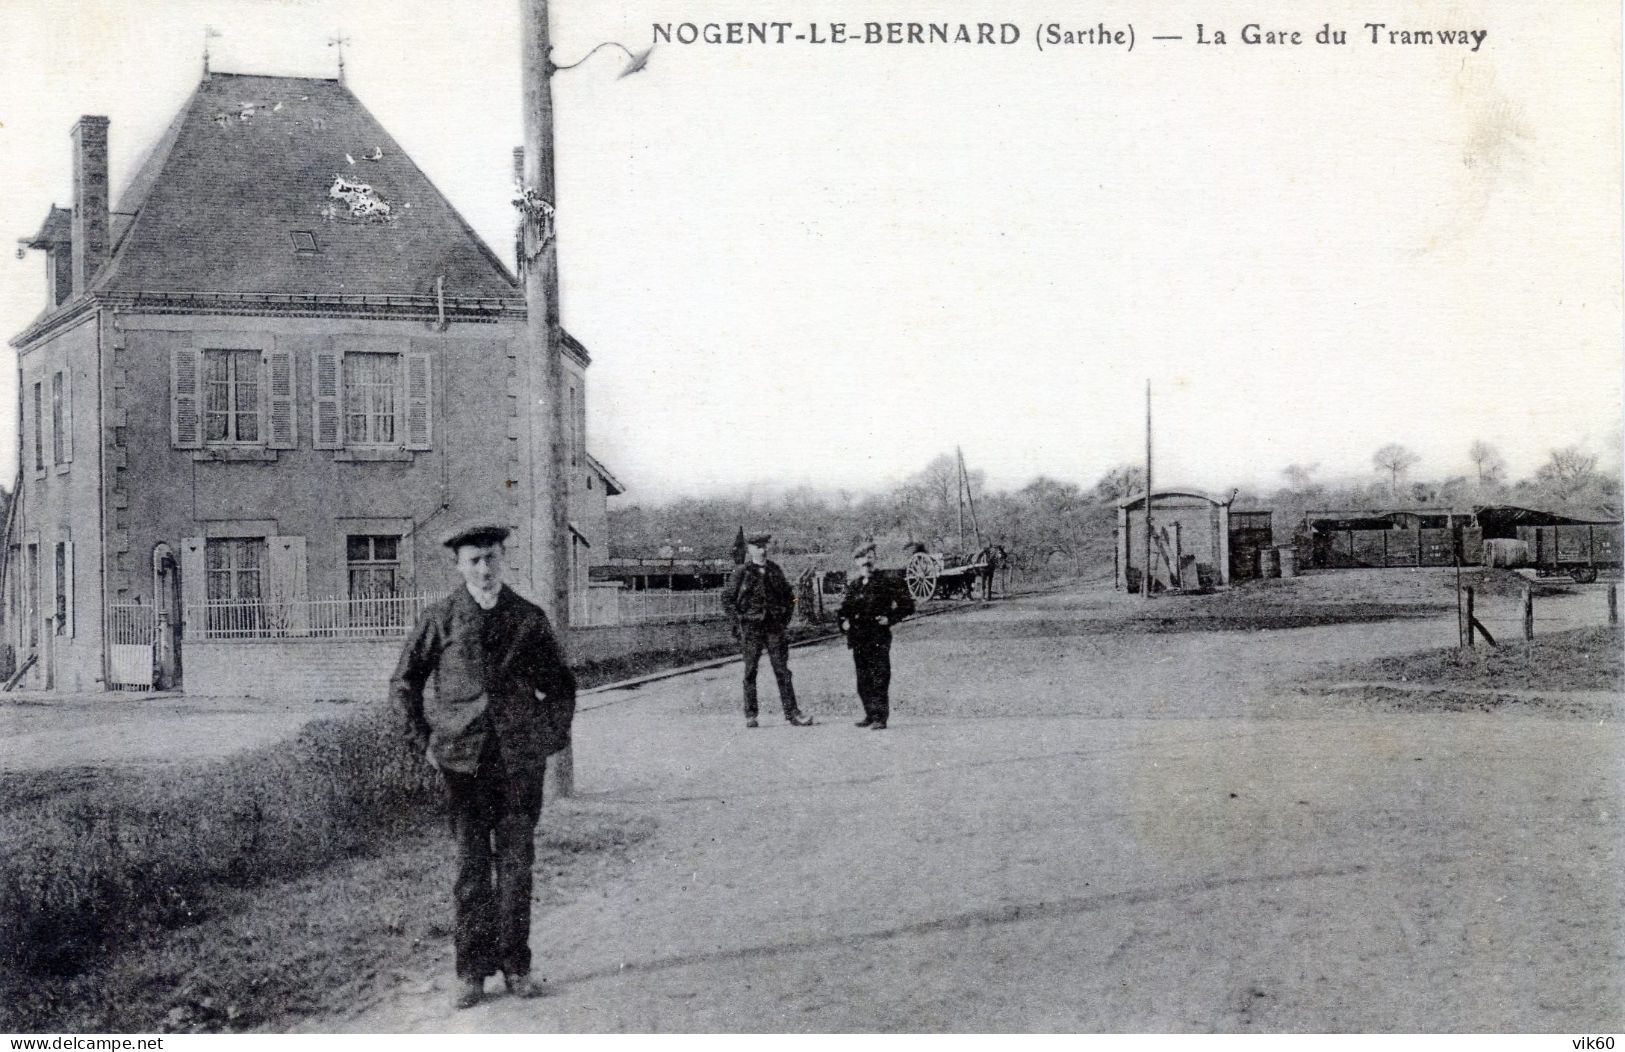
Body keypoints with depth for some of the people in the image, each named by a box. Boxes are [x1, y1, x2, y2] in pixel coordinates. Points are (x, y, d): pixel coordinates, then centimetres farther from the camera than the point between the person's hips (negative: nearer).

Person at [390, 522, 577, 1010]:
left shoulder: (529, 618, 6)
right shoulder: (440, 619, 2)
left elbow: (560, 684, 18)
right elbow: (403, 683, 11)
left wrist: (550, 736, 9)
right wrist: (426, 741, 6)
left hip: (522, 759, 1)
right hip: (464, 760, -1)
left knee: (517, 864, 5)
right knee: (471, 866, 2)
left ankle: (516, 967, 14)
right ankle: (471, 971, 10)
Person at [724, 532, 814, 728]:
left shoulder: (774, 570, 10)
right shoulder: (742, 572, -1)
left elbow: (789, 596, 20)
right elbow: (727, 598, 1)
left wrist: (785, 618, 9)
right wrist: (740, 619, -5)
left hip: (774, 626, 3)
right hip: (751, 628, -3)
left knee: (782, 671, -1)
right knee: (750, 671, 3)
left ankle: (792, 714, -1)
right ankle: (750, 715, 10)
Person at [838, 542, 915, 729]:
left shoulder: (886, 583, -1)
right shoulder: (853, 585, 12)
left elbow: (907, 605, 1)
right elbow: (843, 609, 27)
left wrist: (889, 619, -8)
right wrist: (844, 622, 8)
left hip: (879, 638, -5)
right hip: (858, 639, 5)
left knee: (880, 678, -8)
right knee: (863, 680, 9)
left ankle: (880, 717, -8)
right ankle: (870, 714, 19)